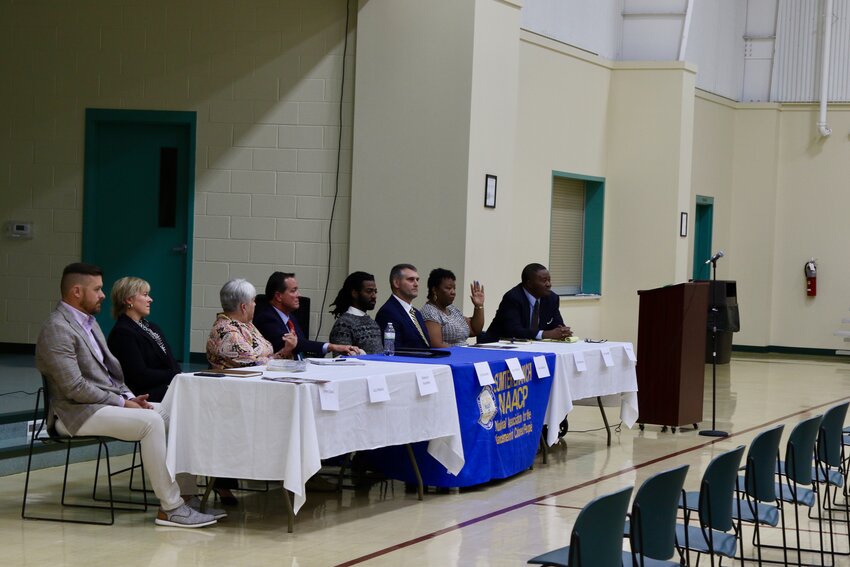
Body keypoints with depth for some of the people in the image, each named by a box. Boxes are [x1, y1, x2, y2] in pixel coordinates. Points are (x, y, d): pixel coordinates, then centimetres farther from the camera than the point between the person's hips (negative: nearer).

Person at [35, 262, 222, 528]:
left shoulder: (88, 321, 17)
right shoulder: (57, 329, -15)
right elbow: (74, 388, -21)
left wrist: (129, 396, 2)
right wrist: (122, 403, -15)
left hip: (111, 400, 10)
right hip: (78, 413, -10)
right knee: (151, 421, -28)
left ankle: (187, 498, -4)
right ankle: (170, 508, -23)